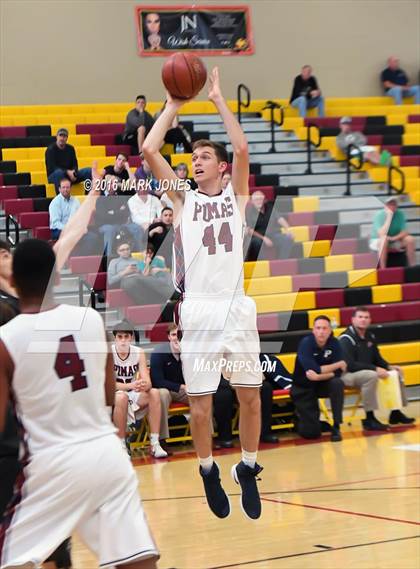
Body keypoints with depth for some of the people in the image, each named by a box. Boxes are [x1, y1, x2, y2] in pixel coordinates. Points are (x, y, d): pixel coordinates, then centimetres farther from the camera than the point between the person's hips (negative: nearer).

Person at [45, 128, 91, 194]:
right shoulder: (51, 150, -9)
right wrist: (67, 172, -29)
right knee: (59, 172, -41)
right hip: (54, 176, -5)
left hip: (70, 174, 5)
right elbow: (52, 167, -18)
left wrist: (73, 173, -19)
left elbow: (75, 164, 6)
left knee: (89, 171, -12)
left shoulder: (70, 148, 8)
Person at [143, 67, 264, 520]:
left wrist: (218, 99, 1)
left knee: (250, 395, 3)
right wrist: (173, 105, 8)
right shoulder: (182, 199, 10)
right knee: (200, 400, 1)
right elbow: (149, 151, 0)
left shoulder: (235, 196, 11)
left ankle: (248, 468, 20)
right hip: (197, 309, 0)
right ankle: (208, 471, 19)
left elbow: (242, 149, -5)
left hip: (236, 305, 0)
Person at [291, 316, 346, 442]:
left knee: (337, 383, -31)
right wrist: (339, 364, -19)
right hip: (303, 388, -3)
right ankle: (299, 416, 24)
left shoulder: (334, 343, -10)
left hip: (323, 383, 3)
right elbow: (314, 369, -30)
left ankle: (336, 427, -17)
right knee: (311, 433, -13)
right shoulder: (306, 343, -20)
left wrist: (318, 377, -34)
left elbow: (337, 372, -15)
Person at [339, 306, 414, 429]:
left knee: (397, 373, 2)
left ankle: (396, 413, 8)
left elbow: (377, 358, 18)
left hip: (367, 371, 9)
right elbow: (350, 365, -26)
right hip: (347, 375, -9)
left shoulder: (370, 336, 9)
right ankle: (369, 419, -33)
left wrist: (389, 367, -4)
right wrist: (375, 369, -30)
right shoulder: (346, 339, -17)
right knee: (371, 376, -38)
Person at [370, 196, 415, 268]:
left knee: (410, 239, -19)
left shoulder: (400, 214, -9)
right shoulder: (379, 215, -21)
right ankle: (383, 270, -38)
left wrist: (394, 238, -30)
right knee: (384, 238, -38)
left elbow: (405, 232, -11)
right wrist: (389, 217, -33)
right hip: (378, 241, -4)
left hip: (395, 241, 4)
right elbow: (382, 234, -34)